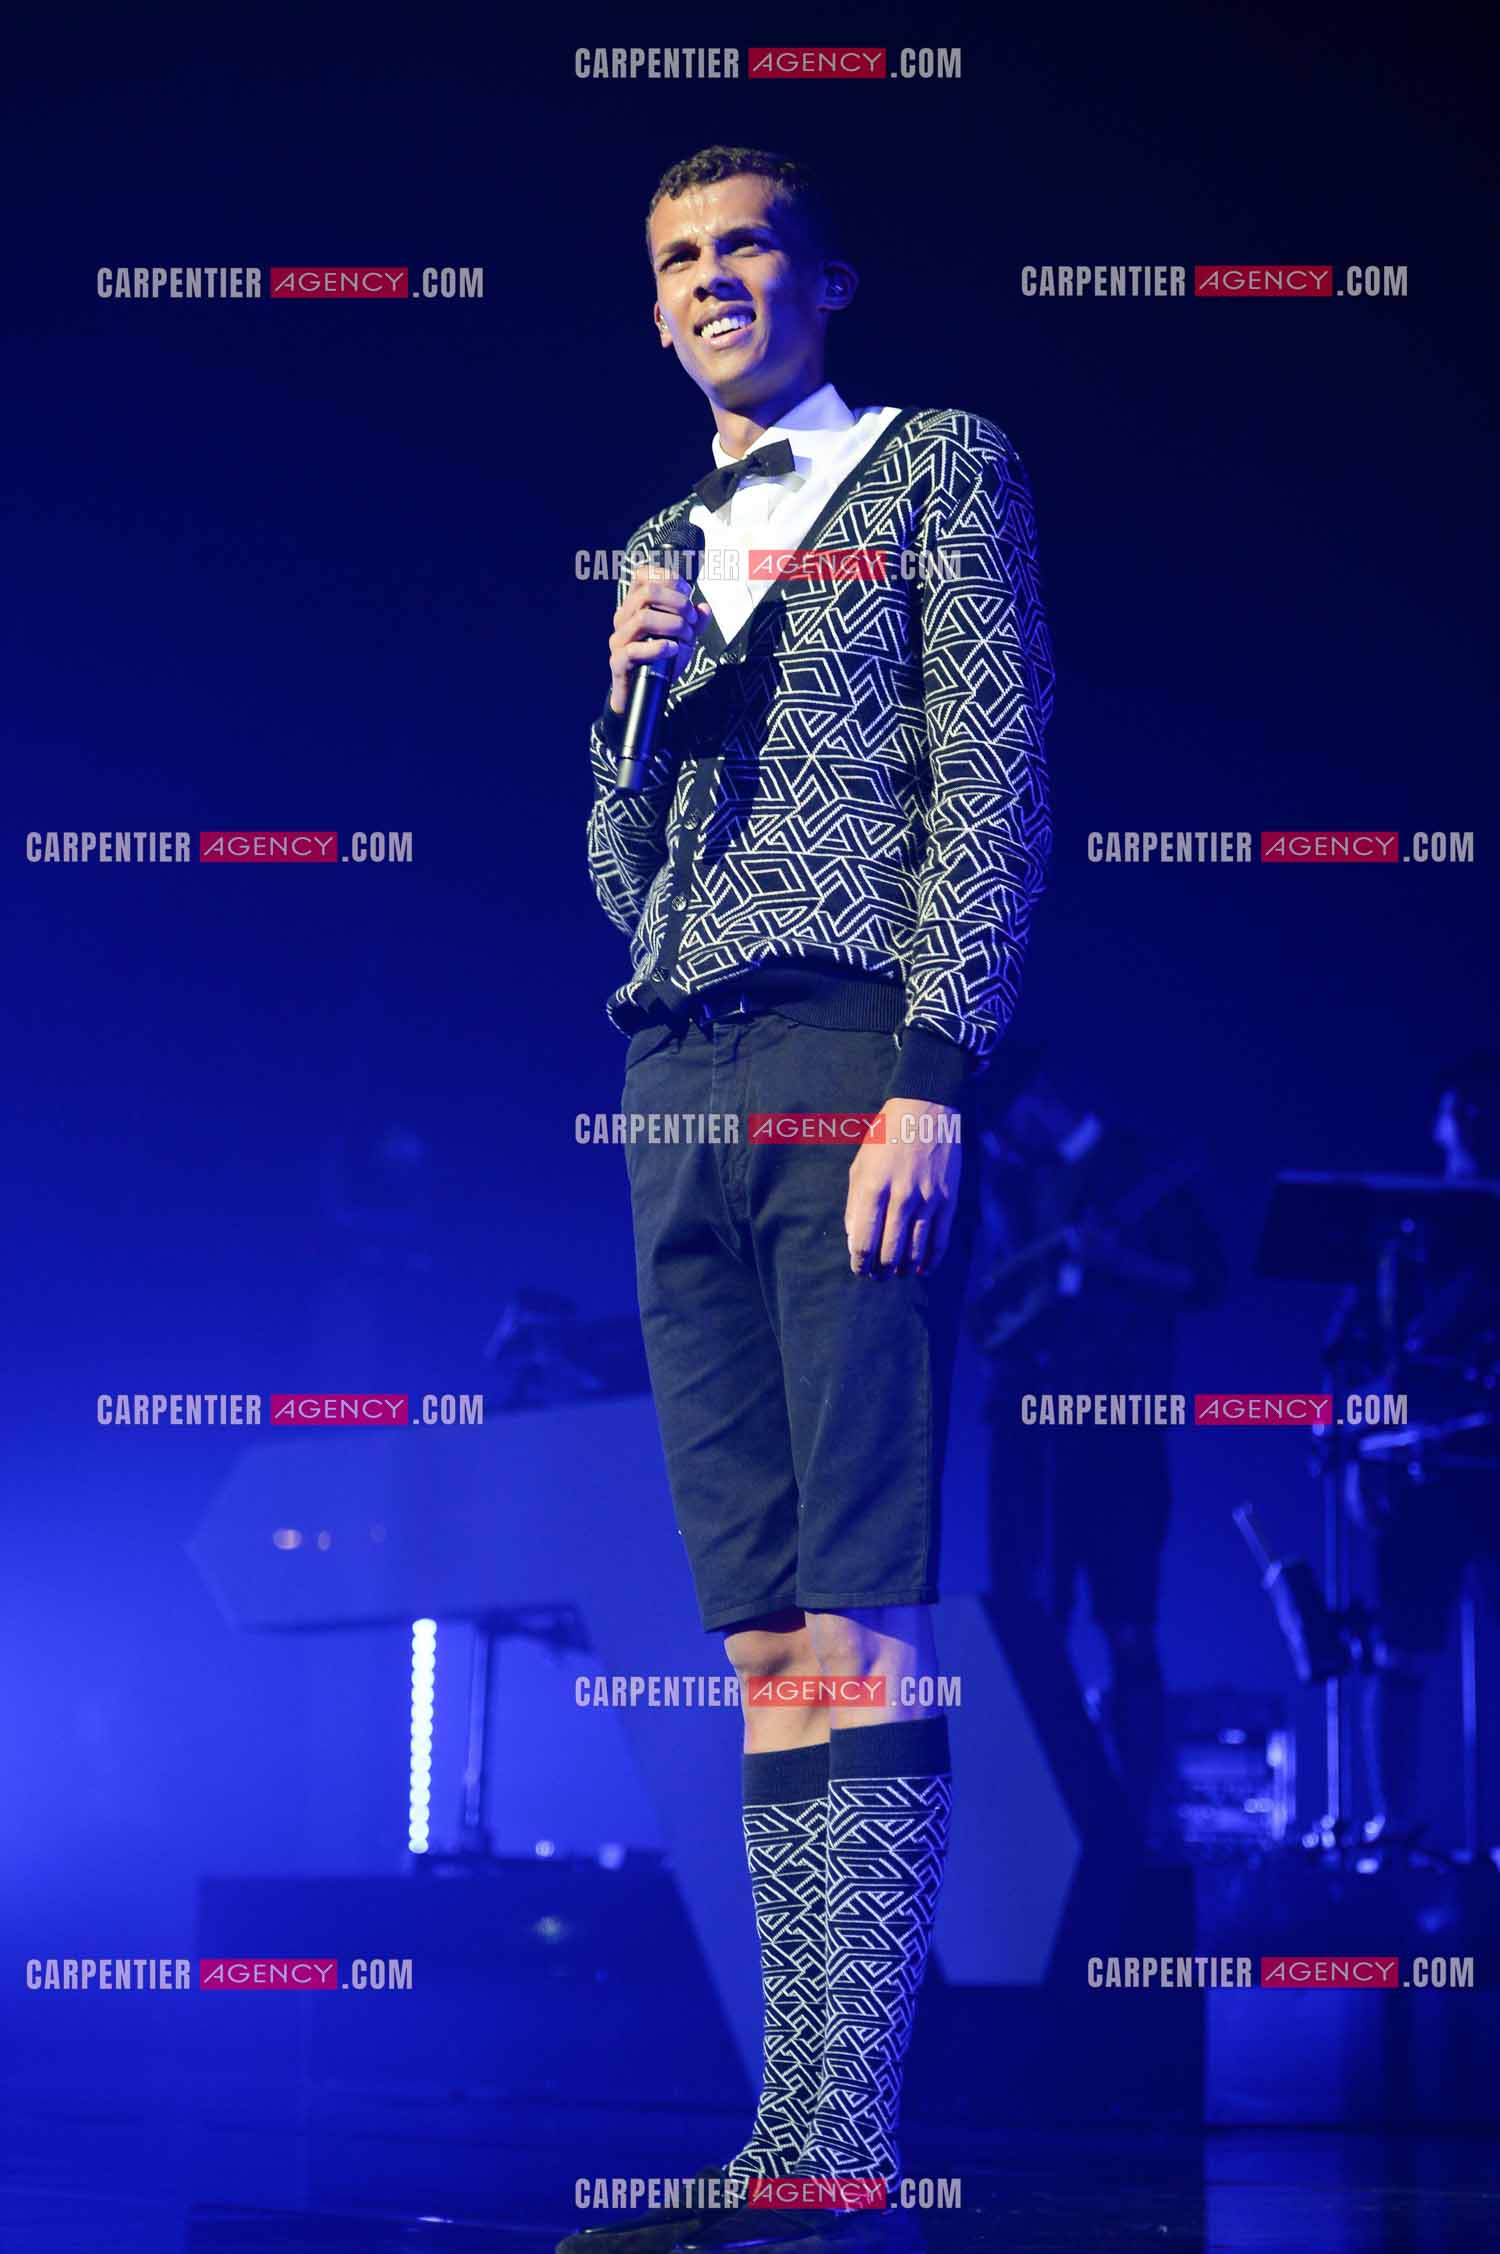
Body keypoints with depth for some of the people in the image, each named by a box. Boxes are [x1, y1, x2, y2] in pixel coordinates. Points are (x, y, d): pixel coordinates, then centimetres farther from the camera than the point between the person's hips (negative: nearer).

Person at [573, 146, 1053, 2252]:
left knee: (861, 1618, -13)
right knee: (762, 1635, 2)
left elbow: (995, 785, -3)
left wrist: (932, 1076, -15)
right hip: (679, 1083, 6)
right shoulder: (662, 551, 25)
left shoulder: (937, 469, 8)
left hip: (850, 1049, -6)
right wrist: (642, 697, 5)